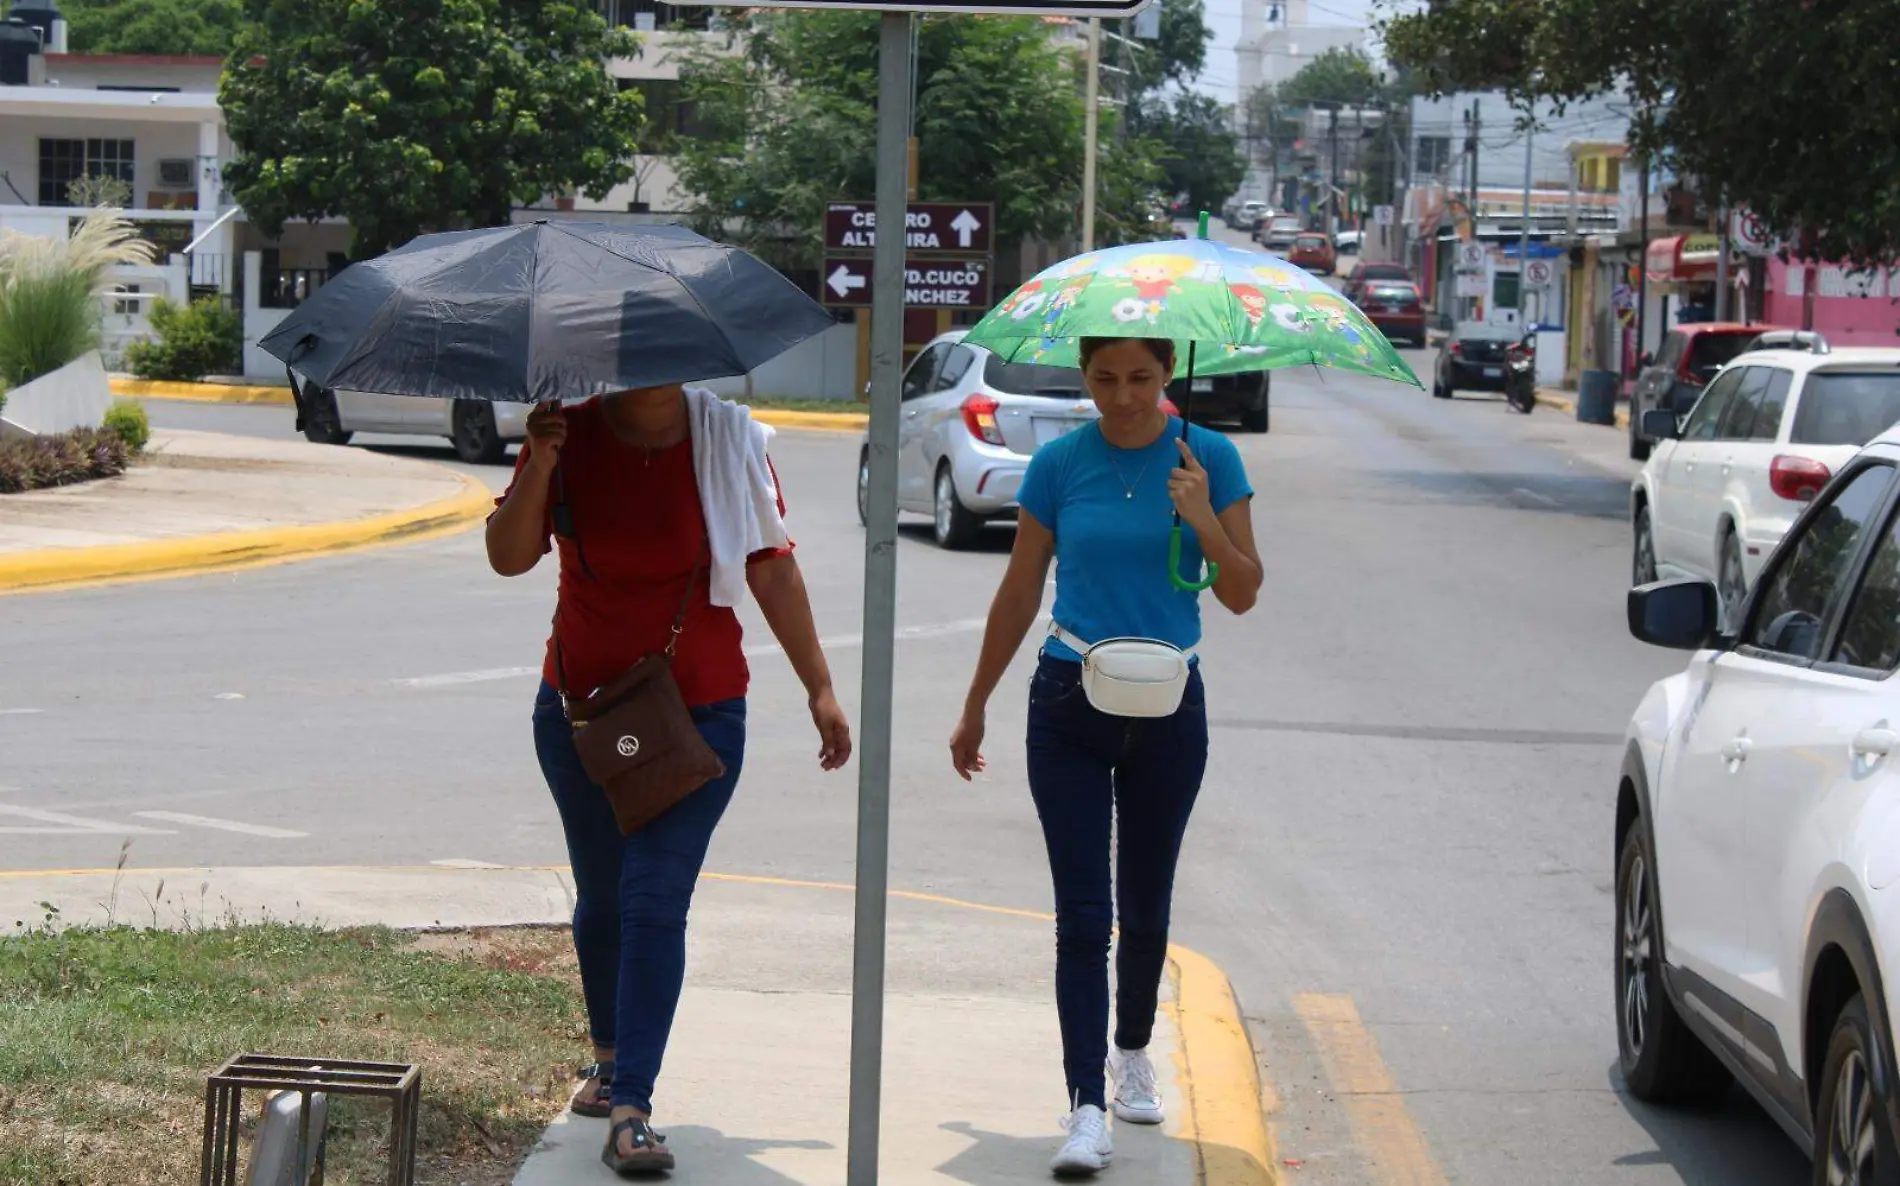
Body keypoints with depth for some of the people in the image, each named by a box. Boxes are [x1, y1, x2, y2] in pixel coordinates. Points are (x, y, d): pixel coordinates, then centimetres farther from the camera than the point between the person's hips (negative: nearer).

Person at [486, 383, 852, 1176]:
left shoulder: (727, 442, -7)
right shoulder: (569, 435, -5)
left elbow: (772, 568, -1)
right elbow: (508, 557, -11)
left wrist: (819, 689, 0)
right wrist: (539, 467, -26)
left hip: (697, 714, -2)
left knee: (654, 901, -12)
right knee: (601, 899, 16)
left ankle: (630, 1108, -14)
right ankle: (611, 1056, 39)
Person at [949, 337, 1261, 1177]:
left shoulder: (1207, 458, -3)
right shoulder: (1059, 464, -3)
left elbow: (1243, 594, -3)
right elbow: (1020, 594, 6)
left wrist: (1202, 521, -21)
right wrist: (975, 709, 12)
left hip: (1167, 707, 1)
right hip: (1070, 706, -1)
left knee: (1144, 906, 15)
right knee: (1083, 913, -6)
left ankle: (1132, 1052, 37)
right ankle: (1087, 1107, -8)